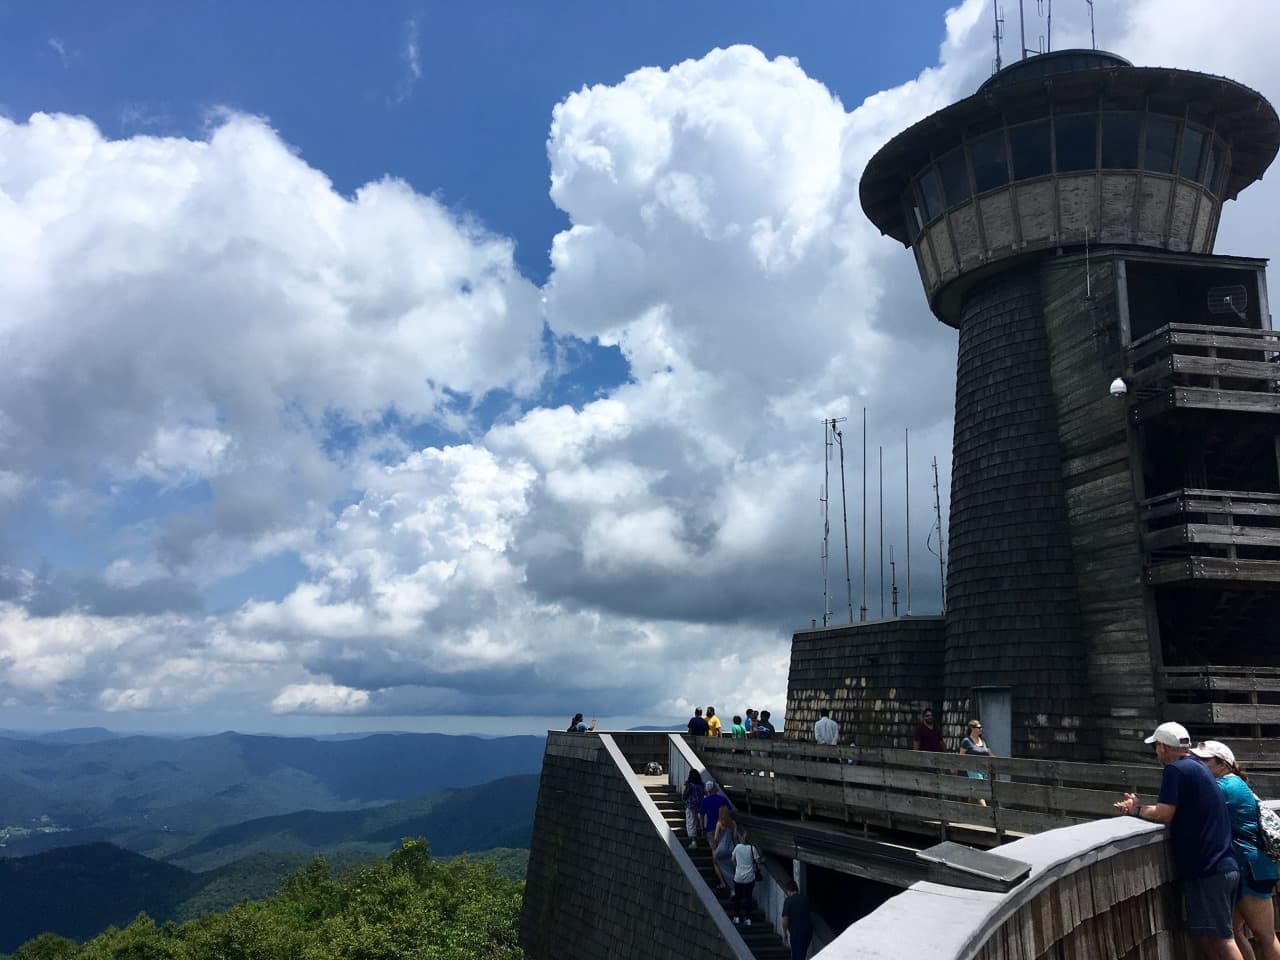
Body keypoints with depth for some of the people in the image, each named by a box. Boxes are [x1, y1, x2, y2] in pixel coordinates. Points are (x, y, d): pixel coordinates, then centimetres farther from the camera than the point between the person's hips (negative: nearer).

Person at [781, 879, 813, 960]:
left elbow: (785, 918, -14)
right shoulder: (805, 898, 5)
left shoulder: (788, 901, -12)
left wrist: (784, 933, -2)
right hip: (808, 930, 6)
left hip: (796, 932, -6)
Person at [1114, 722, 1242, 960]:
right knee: (1203, 932, 15)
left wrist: (1136, 810, -1)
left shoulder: (1175, 770, -14)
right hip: (1224, 866, 9)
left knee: (1221, 938, -5)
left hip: (1207, 870, -9)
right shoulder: (1199, 768, 16)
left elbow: (1163, 814, -18)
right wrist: (1138, 807, 11)